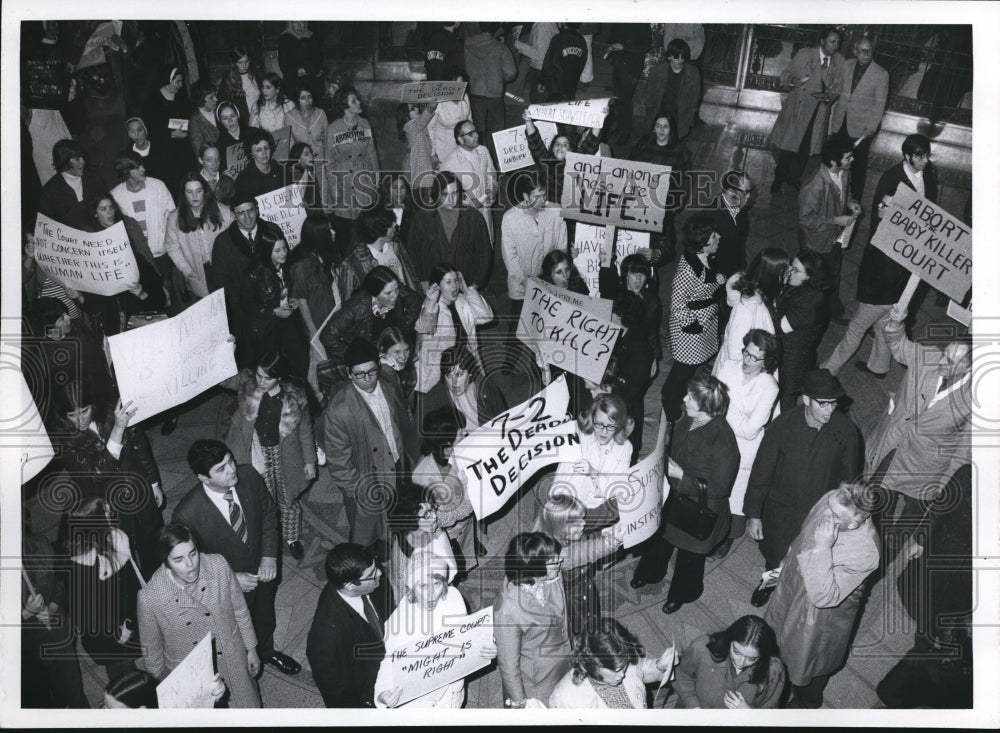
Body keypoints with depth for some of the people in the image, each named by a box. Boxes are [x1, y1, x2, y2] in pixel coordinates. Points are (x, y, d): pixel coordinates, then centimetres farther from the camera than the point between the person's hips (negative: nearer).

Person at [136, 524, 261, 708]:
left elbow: (239, 610, -4)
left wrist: (251, 649, 6)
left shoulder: (219, 566, -21)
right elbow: (151, 650, -8)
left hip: (233, 662, 2)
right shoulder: (150, 597, -27)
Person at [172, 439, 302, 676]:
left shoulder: (249, 476, -24)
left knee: (265, 620, 34)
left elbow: (269, 512, -5)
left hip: (263, 574, 4)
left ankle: (266, 652, 66)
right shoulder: (187, 514, -36)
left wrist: (269, 555, -15)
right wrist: (231, 579, -23)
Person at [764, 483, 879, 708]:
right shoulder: (832, 500, -24)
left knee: (808, 660, 22)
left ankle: (807, 701, 55)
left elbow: (823, 597, -41)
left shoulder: (864, 553, -42)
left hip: (821, 615, -6)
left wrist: (823, 548, -49)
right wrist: (787, 561, 14)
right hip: (794, 580, 6)